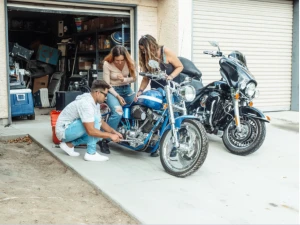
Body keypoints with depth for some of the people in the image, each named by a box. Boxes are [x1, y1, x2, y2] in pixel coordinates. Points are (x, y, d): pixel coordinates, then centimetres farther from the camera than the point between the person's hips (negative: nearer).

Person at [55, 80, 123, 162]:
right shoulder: (86, 104, -28)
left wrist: (114, 132, -4)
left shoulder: (95, 103, 3)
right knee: (95, 119, -23)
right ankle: (91, 154, -17)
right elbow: (90, 131, -33)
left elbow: (101, 122, 12)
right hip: (64, 130, -10)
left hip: (71, 129, 10)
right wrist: (110, 136, -26)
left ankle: (69, 144, 8)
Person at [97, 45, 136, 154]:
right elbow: (107, 84, -15)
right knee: (118, 112, -30)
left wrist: (124, 79, -20)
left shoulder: (129, 62, -8)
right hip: (112, 90, -5)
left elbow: (134, 78, 1)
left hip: (126, 89, 5)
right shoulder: (107, 64, -17)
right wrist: (118, 96, -24)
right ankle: (104, 140, -21)